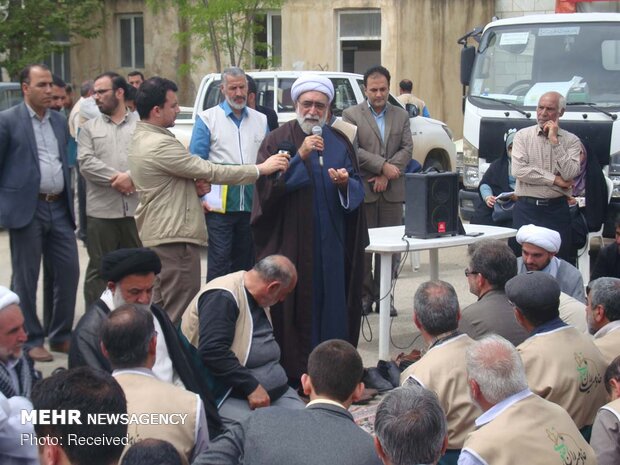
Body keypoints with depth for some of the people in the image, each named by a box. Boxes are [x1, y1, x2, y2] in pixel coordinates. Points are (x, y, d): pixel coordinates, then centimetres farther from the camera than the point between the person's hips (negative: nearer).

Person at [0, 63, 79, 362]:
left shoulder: (59, 121, 14)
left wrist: (70, 202, 15)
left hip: (59, 207, 6)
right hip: (26, 209, -5)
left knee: (69, 271, 5)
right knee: (25, 278, 3)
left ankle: (61, 336, 19)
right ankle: (31, 341, 14)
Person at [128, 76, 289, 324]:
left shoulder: (142, 137, 12)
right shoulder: (160, 144, -20)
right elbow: (210, 171, -19)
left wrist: (194, 185, 0)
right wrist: (260, 169, -12)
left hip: (156, 235, 11)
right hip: (174, 238, -11)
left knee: (162, 310, 16)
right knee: (179, 315, -7)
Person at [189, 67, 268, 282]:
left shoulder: (261, 120, 13)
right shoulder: (207, 118, 2)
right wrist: (200, 196, -11)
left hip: (252, 205, 4)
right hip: (219, 205, -4)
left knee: (245, 261, 11)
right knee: (219, 260, -6)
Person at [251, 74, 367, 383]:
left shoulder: (339, 143, 12)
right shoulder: (278, 140, 2)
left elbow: (357, 189, 12)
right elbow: (267, 185, -10)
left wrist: (345, 183, -11)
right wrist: (300, 157, -18)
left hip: (331, 240, 3)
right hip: (291, 239, -3)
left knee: (331, 298, 2)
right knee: (294, 303, -5)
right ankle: (293, 372, 2)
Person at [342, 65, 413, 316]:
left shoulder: (401, 116, 13)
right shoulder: (351, 115, 3)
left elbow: (407, 148, 3)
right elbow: (352, 150, -8)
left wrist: (386, 175, -10)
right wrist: (383, 166, -14)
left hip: (392, 191, 3)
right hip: (362, 190, -3)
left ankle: (383, 295, 10)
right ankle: (365, 295, 9)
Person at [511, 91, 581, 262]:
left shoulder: (571, 140, 4)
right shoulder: (523, 136, 4)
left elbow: (569, 174, -11)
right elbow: (518, 171, -9)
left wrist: (555, 141, -9)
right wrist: (555, 180, -8)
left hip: (557, 209, 0)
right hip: (526, 208, 0)